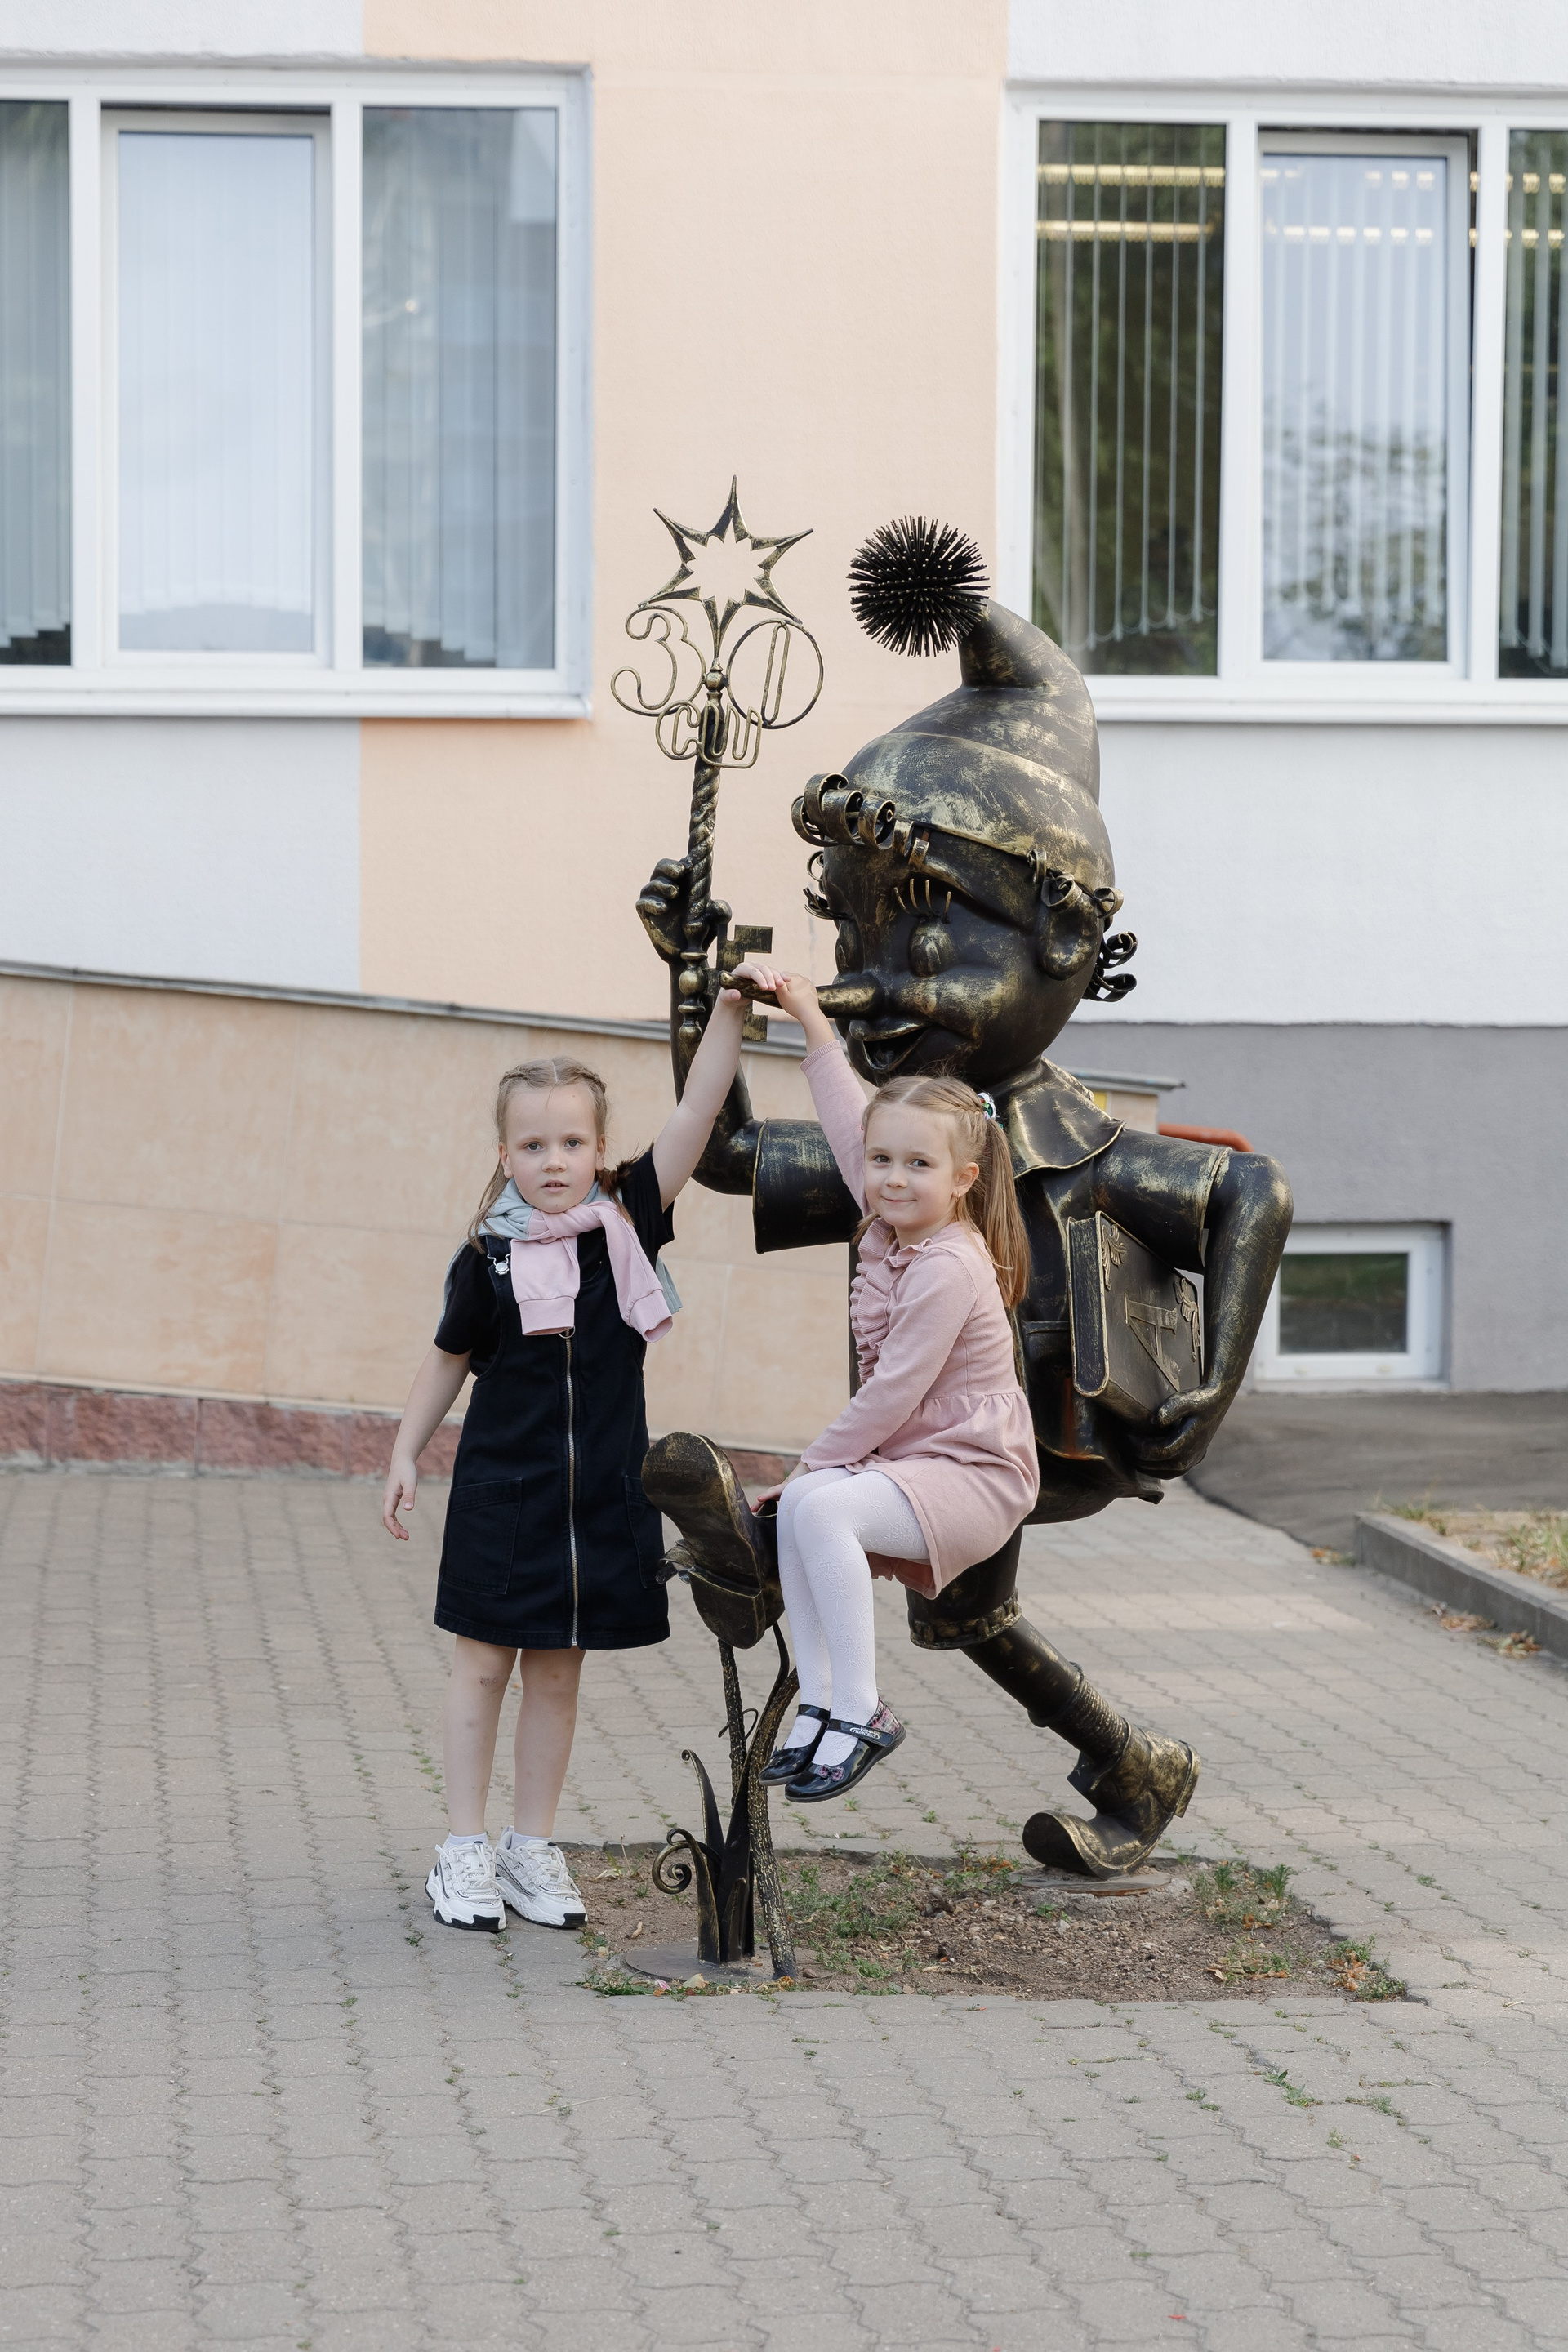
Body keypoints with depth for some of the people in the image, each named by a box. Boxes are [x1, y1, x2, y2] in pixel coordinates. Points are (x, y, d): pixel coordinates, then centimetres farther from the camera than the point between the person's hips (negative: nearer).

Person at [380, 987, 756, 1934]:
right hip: (503, 1490, -2)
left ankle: (533, 1848, 19)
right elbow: (448, 1361, 8)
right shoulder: (488, 1260, -4)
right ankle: (465, 1851, 11)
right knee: (485, 1664, 5)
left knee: (558, 1673, 10)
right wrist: (406, 1456, 7)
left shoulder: (627, 1227, -2)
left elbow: (694, 1119, -9)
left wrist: (730, 1015, -17)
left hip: (602, 1495, 2)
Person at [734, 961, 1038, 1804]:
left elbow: (891, 1394, -20)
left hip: (975, 1474, -9)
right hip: (914, 1460, 9)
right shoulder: (890, 1226, 4)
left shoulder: (949, 1268, -20)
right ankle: (818, 1703, -8)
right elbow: (850, 1118, 16)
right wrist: (809, 1017, 19)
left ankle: (860, 1713, -22)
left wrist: (816, 1461, -12)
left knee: (821, 1506, -26)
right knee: (800, 1507, -8)